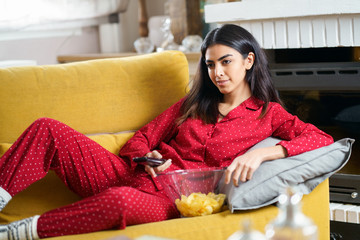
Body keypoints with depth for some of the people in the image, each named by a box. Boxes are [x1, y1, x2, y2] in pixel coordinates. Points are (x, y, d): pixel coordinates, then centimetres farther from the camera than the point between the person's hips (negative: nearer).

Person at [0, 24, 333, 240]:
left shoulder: (268, 114, 9)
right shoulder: (194, 104, 23)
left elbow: (322, 138, -7)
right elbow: (143, 137, 22)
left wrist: (261, 153, -22)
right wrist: (146, 157, -3)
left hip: (173, 202, -5)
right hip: (132, 178, 6)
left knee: (121, 199, -43)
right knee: (47, 129, -13)